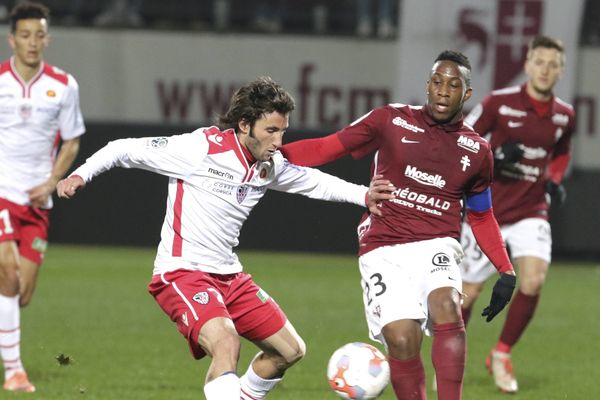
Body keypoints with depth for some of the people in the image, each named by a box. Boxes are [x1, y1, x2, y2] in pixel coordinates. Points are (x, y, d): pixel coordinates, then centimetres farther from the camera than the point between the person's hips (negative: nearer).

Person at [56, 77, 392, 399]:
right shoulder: (201, 148, -16)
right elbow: (127, 150, -10)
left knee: (290, 350, 12)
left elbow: (313, 181, 24)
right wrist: (81, 174, -21)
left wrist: (364, 195, 15)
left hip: (229, 276, 9)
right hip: (182, 274, -9)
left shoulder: (270, 165, 5)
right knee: (226, 344, -33)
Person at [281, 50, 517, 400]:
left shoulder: (477, 151, 10)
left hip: (436, 246, 1)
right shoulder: (392, 121, 2)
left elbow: (481, 216, 23)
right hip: (384, 250, -1)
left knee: (447, 306, -31)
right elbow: (327, 148, 3)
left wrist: (506, 271, 14)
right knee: (402, 340, -21)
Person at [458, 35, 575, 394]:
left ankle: (502, 354, 0)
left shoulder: (565, 115, 2)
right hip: (488, 211, -2)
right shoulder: (499, 103, -11)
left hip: (532, 212, 2)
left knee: (534, 279, -20)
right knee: (470, 290, 3)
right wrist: (493, 159, -22)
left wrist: (556, 180, 4)